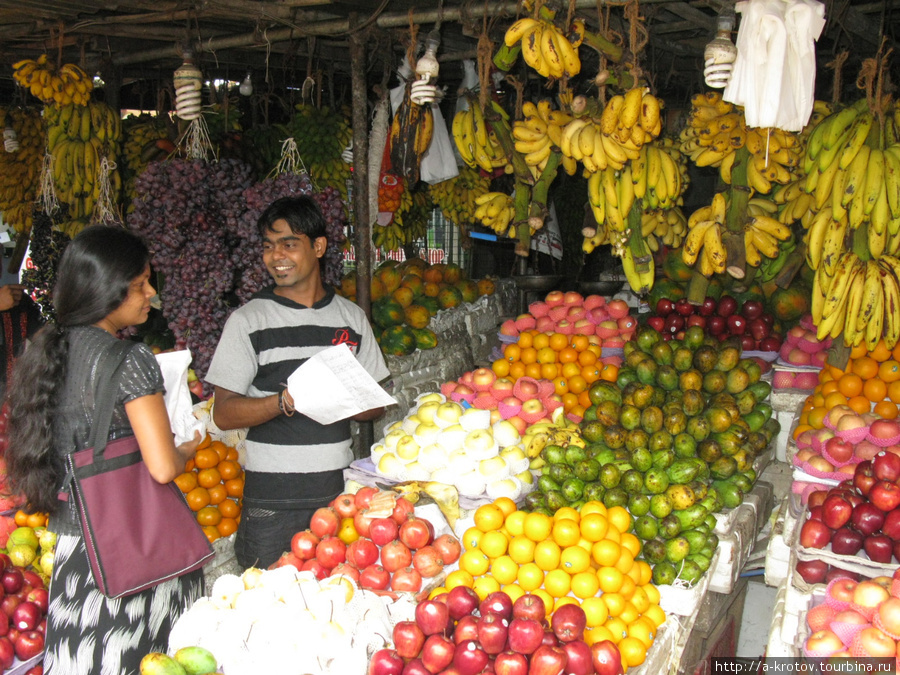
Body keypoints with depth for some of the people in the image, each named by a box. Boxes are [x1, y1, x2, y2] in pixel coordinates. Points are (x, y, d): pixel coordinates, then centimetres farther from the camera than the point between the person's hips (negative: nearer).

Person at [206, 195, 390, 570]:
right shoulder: (248, 320, -1)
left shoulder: (351, 317, 9)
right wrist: (286, 401, -21)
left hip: (341, 489, 3)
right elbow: (223, 413, -5)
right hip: (273, 498, -3)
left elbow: (376, 405, 12)